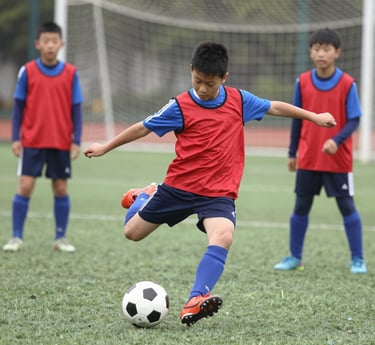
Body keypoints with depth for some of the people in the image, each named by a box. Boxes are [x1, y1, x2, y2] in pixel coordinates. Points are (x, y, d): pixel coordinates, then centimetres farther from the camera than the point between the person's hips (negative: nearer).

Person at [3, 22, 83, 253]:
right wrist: (15, 138, -3)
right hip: (32, 141, -1)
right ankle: (17, 237, 3)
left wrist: (77, 141, -3)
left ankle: (61, 238, 15)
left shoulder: (71, 74, 0)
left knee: (61, 189, 5)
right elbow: (18, 107, 3)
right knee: (25, 186, -5)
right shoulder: (27, 71, -2)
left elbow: (76, 110, 3)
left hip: (61, 143, 1)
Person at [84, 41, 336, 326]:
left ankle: (194, 302, -35)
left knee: (223, 237, -29)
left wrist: (314, 116, 20)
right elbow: (144, 128, 1)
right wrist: (106, 147, 7)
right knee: (132, 232, 9)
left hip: (219, 193, 0)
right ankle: (145, 197, 44)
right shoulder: (180, 107, -7)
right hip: (179, 185, 0)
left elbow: (274, 107, 14)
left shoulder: (238, 100, 1)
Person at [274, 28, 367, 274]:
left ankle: (358, 260, 10)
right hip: (308, 159, 3)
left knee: (347, 206, 2)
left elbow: (354, 120, -8)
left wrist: (337, 141, -25)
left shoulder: (347, 84, -9)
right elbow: (297, 118, 9)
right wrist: (292, 153, 11)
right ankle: (295, 257, 19)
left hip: (338, 159, -3)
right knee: (301, 206, 8)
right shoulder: (303, 82, 0)